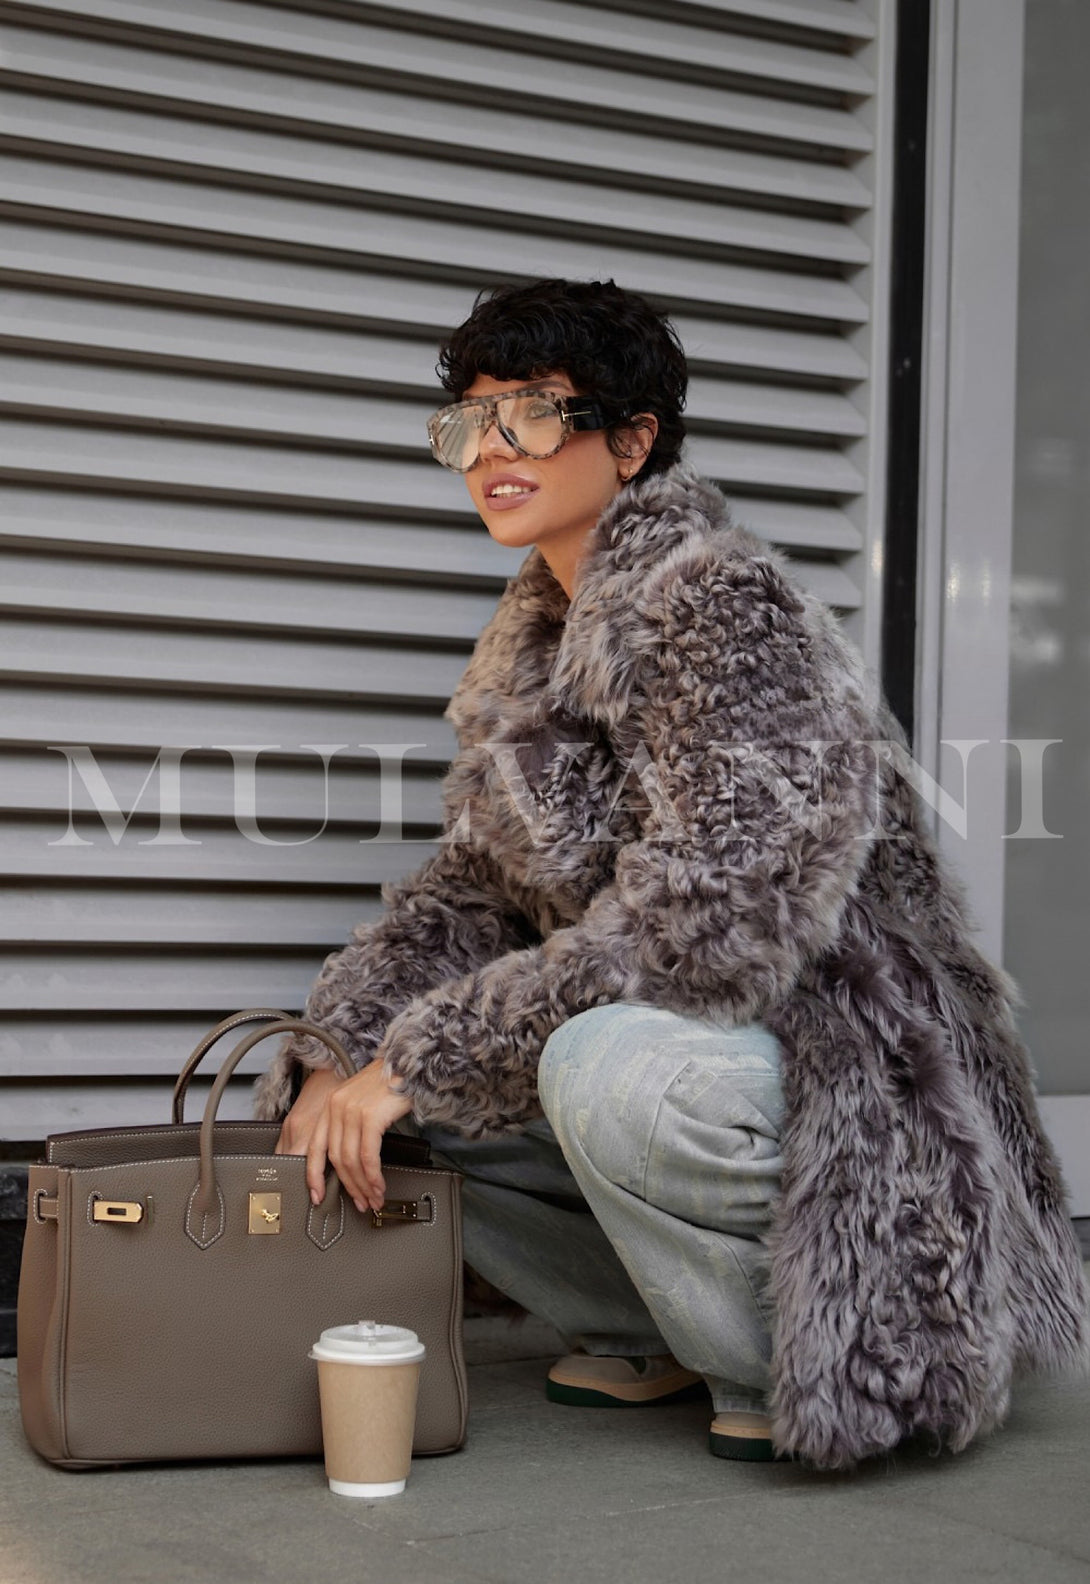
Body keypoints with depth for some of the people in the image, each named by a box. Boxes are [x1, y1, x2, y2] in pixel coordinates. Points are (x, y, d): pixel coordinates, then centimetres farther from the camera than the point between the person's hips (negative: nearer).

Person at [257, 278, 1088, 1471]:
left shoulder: (723, 604, -19)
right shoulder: (537, 635, 9)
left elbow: (704, 917, -30)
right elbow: (472, 886, 9)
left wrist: (419, 1058, -27)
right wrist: (336, 1054, -9)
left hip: (839, 1064, -9)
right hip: (662, 1034, 9)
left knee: (606, 1063, -35)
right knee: (397, 1090, -3)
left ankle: (783, 1363, -8)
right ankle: (641, 1337, 14)